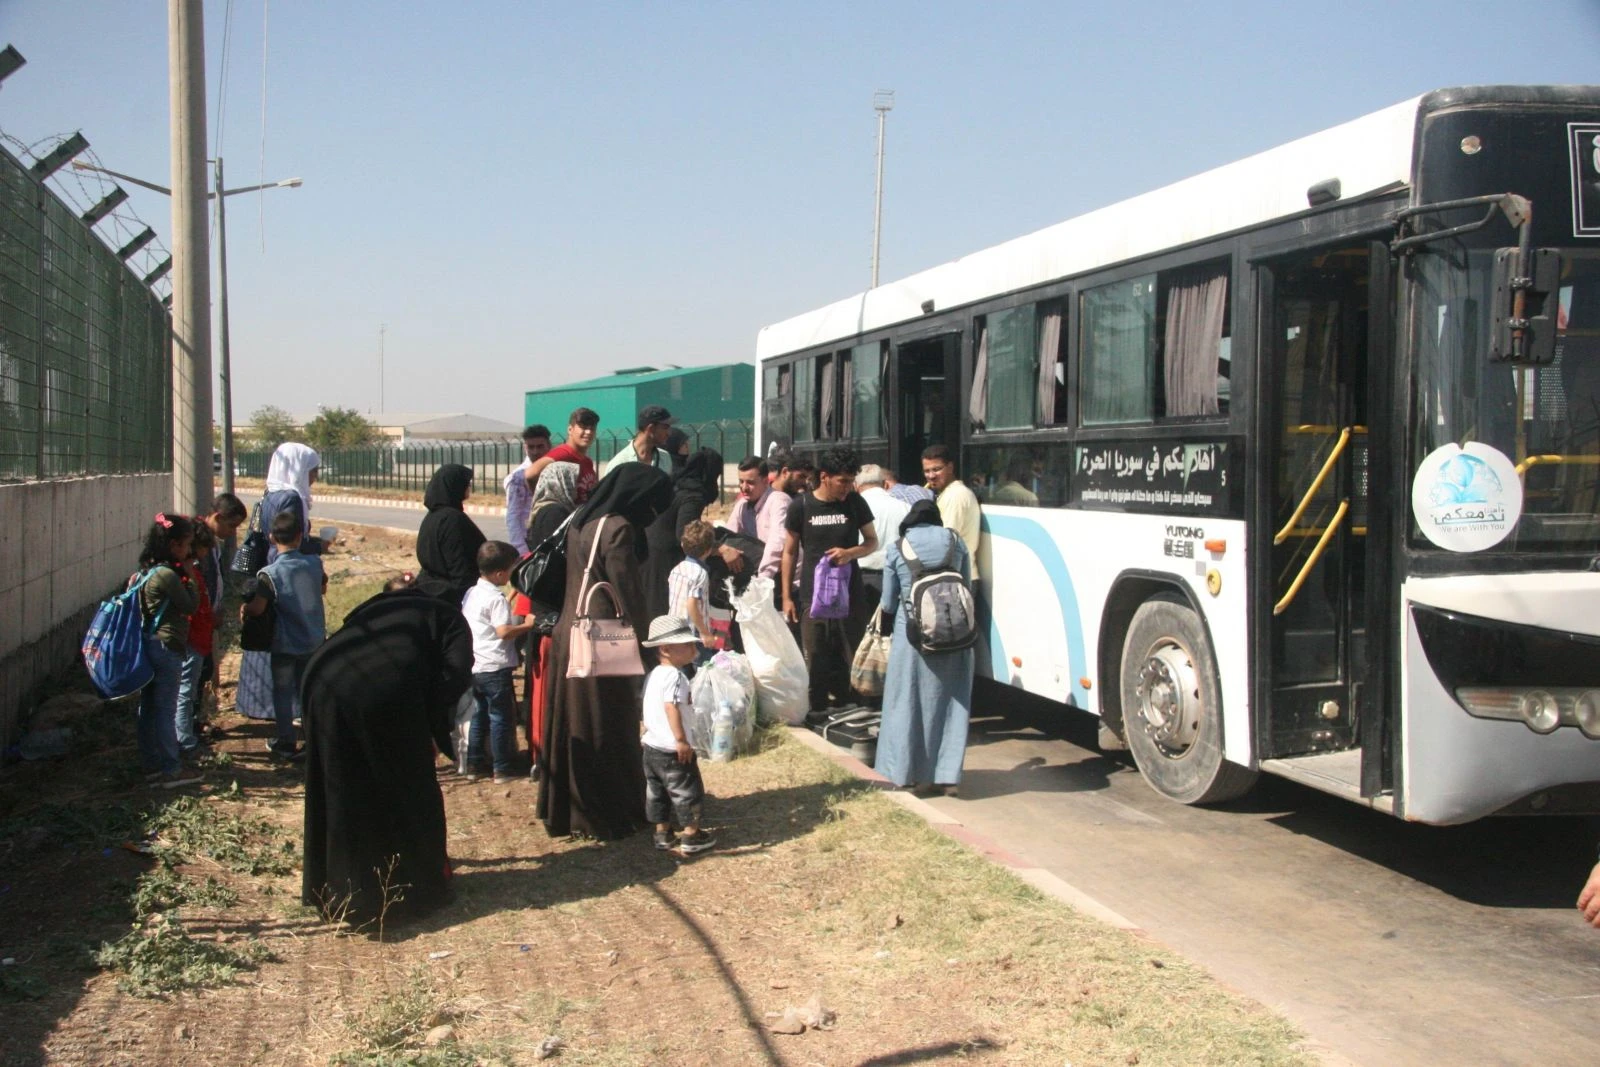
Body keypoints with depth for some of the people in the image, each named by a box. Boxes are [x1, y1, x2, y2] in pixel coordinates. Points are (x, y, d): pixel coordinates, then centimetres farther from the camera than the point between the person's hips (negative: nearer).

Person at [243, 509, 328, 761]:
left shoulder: (270, 573, -20)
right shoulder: (314, 564, -7)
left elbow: (257, 608, -17)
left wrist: (244, 607, 3)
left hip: (285, 645, -4)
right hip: (313, 641, 4)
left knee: (283, 692, 10)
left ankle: (286, 743, 15)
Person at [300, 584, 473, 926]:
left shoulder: (379, 607, 36)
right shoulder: (450, 620, 22)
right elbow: (453, 677, 3)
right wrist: (436, 734, 13)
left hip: (325, 682, 5)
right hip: (386, 691, -5)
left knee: (341, 789, 19)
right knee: (408, 787, 13)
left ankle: (338, 886, 30)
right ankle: (420, 882, 26)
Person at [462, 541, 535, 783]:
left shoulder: (470, 594, 10)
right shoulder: (497, 599, -15)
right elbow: (503, 631, -23)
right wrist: (527, 625, -13)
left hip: (473, 667, 8)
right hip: (495, 668, -8)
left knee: (478, 716, 16)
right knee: (500, 718, 1)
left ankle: (473, 765, 20)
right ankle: (502, 769, 4)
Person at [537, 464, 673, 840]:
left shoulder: (582, 522, 9)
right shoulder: (617, 529, -17)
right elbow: (630, 596, -17)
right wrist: (645, 648, -9)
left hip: (568, 637, 8)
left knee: (571, 726, 16)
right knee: (609, 731, 4)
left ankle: (562, 811, 27)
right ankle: (611, 816, 14)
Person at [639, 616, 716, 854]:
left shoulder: (653, 675, 10)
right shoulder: (675, 677, -19)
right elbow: (671, 707, -31)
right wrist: (681, 739, -31)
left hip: (651, 747, 9)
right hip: (673, 750, -9)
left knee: (657, 791, 16)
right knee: (688, 792, 3)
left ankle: (663, 834, 25)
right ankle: (691, 837, 9)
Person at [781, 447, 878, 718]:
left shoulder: (855, 502, 2)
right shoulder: (801, 506, -2)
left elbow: (872, 541, 10)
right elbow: (790, 552, 5)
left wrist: (850, 552, -12)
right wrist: (787, 597, 3)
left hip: (850, 594, 1)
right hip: (813, 594, -1)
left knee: (853, 656, 2)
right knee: (816, 658, 2)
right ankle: (817, 710, 13)